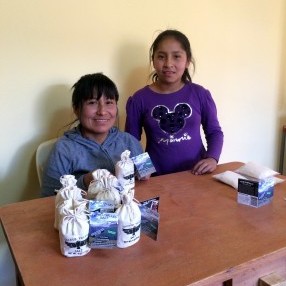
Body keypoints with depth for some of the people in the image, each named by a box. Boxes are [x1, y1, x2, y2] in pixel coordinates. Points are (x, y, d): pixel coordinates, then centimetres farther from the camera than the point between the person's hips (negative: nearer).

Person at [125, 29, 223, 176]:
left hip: (196, 174, 1)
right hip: (157, 177, -1)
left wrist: (212, 158, -6)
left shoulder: (200, 94, 0)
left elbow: (215, 132, 11)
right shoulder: (139, 99, -3)